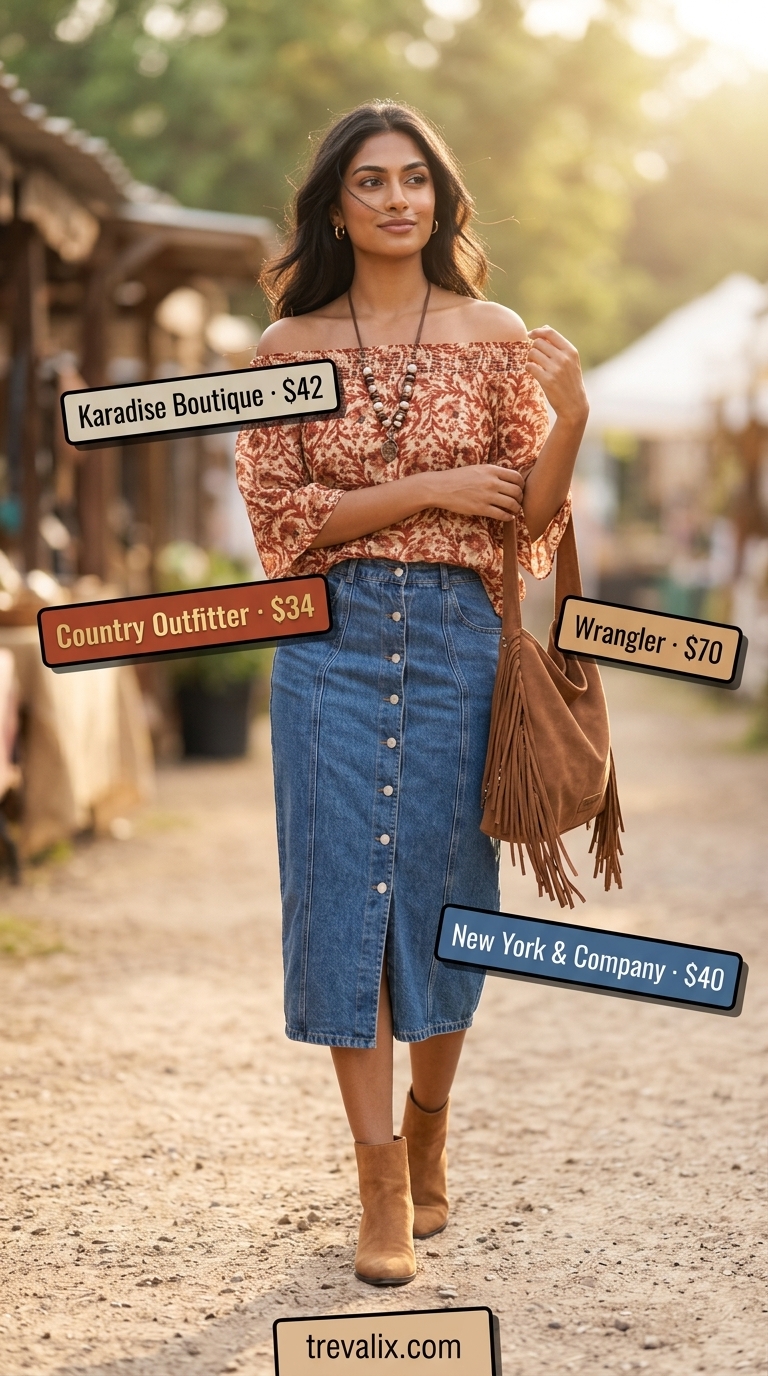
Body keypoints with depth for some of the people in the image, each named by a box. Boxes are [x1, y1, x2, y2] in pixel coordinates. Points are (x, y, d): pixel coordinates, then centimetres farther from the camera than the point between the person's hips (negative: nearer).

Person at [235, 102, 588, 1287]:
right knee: (345, 893, -4)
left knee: (444, 894, 5)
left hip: (458, 640, 0)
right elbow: (278, 513, -1)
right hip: (333, 644, 0)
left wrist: (569, 418, -16)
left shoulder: (495, 337, 5)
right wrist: (429, 488, -10)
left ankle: (428, 1142, 27)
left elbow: (529, 518, 3)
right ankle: (383, 1188, 2)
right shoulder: (290, 347, 6)